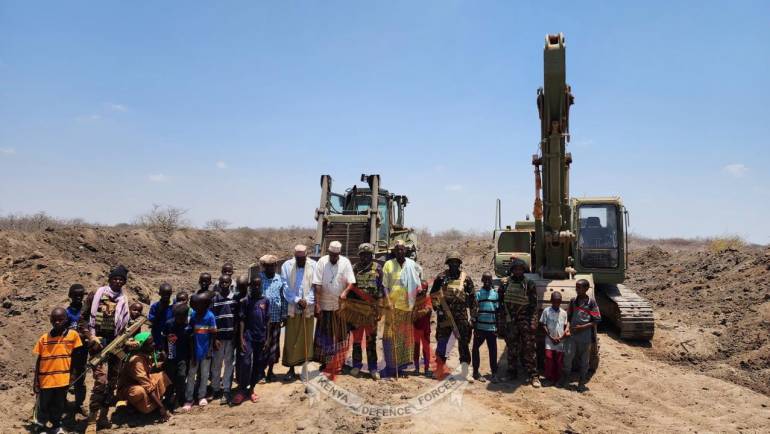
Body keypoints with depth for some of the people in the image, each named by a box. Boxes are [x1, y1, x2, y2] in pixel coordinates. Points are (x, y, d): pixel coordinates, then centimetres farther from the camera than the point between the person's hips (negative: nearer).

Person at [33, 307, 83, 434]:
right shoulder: (44, 338, -5)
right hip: (45, 380, 0)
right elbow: (39, 361, 3)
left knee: (59, 405, 16)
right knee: (43, 406, 12)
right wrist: (35, 381, 2)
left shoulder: (73, 335, -7)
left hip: (63, 380, 0)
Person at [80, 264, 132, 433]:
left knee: (112, 382, 9)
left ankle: (103, 417, 23)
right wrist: (91, 338, -10)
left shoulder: (124, 301, 9)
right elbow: (83, 318, 0)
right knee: (101, 381, -17)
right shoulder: (95, 295, 0)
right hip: (98, 343, -4)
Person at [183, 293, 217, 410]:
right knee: (191, 375, 5)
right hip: (195, 350, 2)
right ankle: (188, 399, 11)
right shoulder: (193, 315, -8)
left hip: (206, 350, -1)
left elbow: (213, 334, -7)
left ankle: (202, 396, 23)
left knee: (204, 375, 10)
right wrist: (191, 350, -2)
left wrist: (210, 350, -7)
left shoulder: (210, 316, -14)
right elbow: (190, 332, -1)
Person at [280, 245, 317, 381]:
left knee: (306, 339, 7)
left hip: (308, 308, 0)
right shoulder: (286, 266, -2)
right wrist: (297, 300, -13)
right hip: (292, 308, 0)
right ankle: (291, 369, 12)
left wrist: (307, 301, -14)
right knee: (291, 340, 3)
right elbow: (285, 287, -4)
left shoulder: (314, 266, -4)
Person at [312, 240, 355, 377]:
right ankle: (324, 362, 23)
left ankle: (339, 362, 24)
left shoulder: (345, 262, -6)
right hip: (325, 305, -1)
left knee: (340, 335, 10)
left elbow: (350, 282, -11)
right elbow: (317, 285, -10)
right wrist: (317, 304, -14)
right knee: (324, 335, 9)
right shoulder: (322, 262, -8)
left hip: (341, 305, 1)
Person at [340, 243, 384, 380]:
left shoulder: (377, 269, 0)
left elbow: (381, 289, -1)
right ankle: (356, 365, 20)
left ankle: (373, 367, 10)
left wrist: (379, 309, -4)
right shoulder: (354, 268, 6)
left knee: (371, 339, 3)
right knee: (356, 339, 9)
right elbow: (350, 286, 6)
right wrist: (347, 304, -2)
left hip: (372, 309, -2)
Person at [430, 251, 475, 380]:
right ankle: (440, 368, 16)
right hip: (444, 314, -1)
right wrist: (437, 308, -7)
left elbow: (472, 297, 8)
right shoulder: (441, 277, 3)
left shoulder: (466, 278, 6)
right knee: (442, 341, 5)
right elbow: (433, 294, 5)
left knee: (464, 342, 3)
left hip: (461, 315, 1)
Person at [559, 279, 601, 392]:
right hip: (572, 335, 3)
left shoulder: (591, 302, -7)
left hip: (586, 336, -3)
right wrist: (570, 327, 0)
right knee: (568, 356, 1)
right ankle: (565, 378, 17)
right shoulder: (573, 301, 5)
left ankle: (582, 383, 21)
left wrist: (583, 327, -14)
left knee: (584, 360, 8)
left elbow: (597, 320, -7)